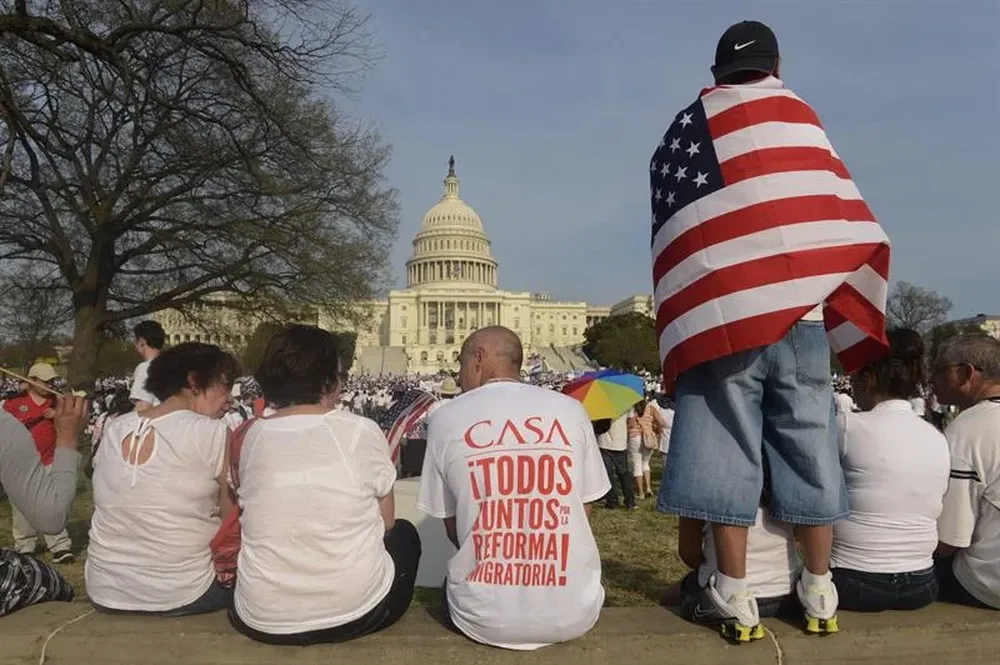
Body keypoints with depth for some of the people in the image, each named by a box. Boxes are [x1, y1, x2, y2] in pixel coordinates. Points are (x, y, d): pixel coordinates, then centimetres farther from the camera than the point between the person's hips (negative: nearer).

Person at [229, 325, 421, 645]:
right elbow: (386, 521, 1)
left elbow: (265, 518, 9)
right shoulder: (361, 431, -11)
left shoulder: (253, 436, -2)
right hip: (355, 610, -3)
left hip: (263, 618, 4)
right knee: (404, 534, 27)